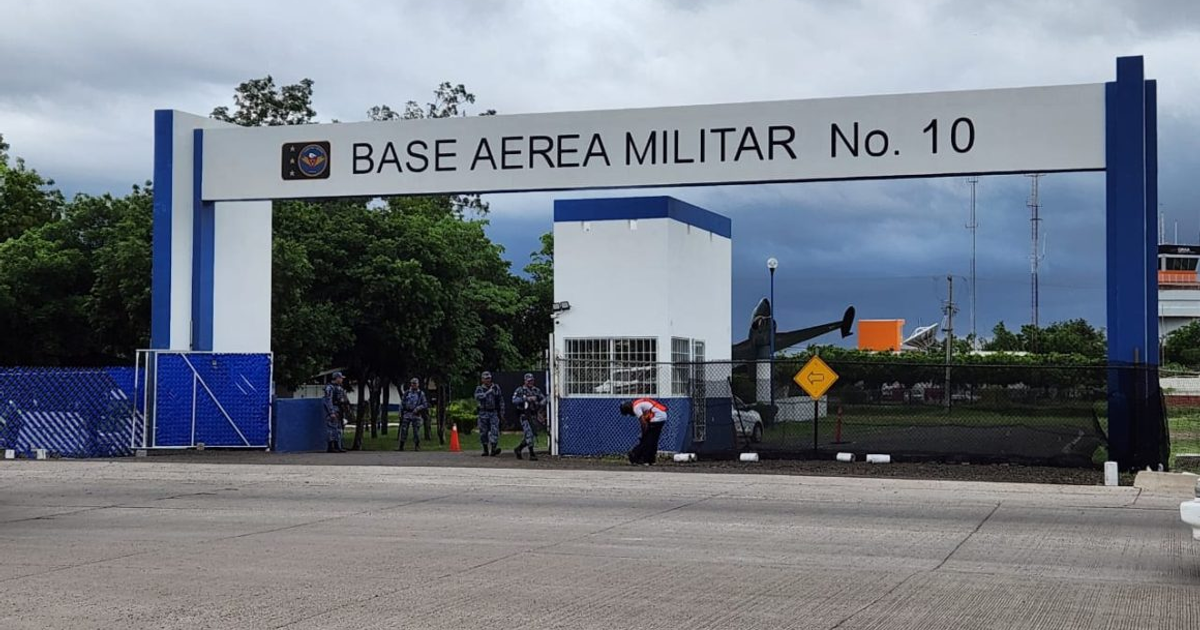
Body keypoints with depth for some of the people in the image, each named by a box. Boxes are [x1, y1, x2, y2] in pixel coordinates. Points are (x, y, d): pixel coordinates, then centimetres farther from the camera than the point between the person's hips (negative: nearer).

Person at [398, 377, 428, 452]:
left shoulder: (421, 394, 5)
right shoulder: (406, 393, 11)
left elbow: (425, 405, 3)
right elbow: (402, 404, 13)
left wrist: (418, 408, -13)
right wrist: (400, 414, 5)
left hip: (416, 415, -2)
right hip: (406, 414, 2)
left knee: (416, 431, -2)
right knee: (403, 430, -4)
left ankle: (417, 446, 6)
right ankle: (401, 446, -1)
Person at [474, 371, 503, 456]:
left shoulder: (496, 387, 8)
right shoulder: (479, 388, 2)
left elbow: (500, 400, 13)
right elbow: (477, 397, -19)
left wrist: (501, 412, 10)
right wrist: (488, 392, -22)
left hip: (494, 412, 0)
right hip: (484, 413, 0)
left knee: (495, 430, -15)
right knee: (483, 432, 3)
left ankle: (494, 448, -23)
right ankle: (485, 450, 14)